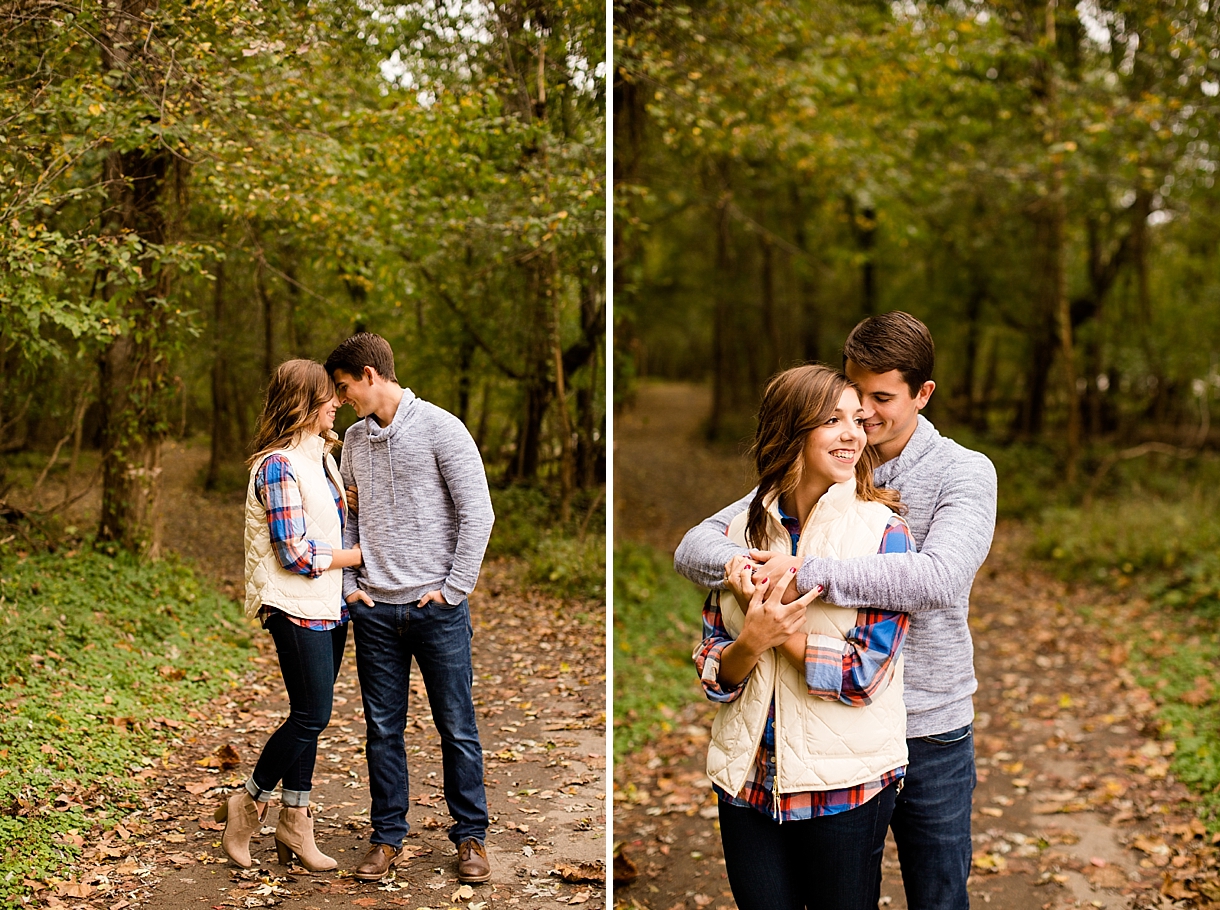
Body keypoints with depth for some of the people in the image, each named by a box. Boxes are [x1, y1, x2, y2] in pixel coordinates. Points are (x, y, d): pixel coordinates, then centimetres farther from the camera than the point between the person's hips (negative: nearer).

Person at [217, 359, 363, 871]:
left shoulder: (320, 456, 13)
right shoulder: (278, 465, -15)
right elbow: (296, 554, -18)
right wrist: (359, 555, -8)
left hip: (330, 605, 8)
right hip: (297, 607, -8)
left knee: (310, 717, 11)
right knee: (312, 715, -6)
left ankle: (294, 820, 19)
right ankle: (249, 805, 12)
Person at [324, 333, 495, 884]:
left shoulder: (439, 428, -6)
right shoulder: (354, 440, 11)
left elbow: (478, 513, -9)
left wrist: (453, 589, -10)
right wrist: (348, 585, 6)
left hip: (437, 608, -5)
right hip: (375, 611, 5)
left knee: (457, 728, 3)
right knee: (382, 729, 9)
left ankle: (470, 836, 16)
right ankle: (388, 837, 20)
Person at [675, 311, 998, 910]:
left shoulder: (964, 473, -9)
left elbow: (941, 578, -29)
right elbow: (694, 545, -6)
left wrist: (807, 573, -34)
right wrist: (743, 566, -30)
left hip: (929, 731, -2)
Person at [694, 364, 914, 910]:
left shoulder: (882, 531, -8)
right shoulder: (743, 529, 2)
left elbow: (864, 675, -15)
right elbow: (712, 672, 1)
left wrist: (775, 625, -15)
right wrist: (752, 640, -19)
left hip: (843, 785, -3)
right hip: (747, 779, 3)